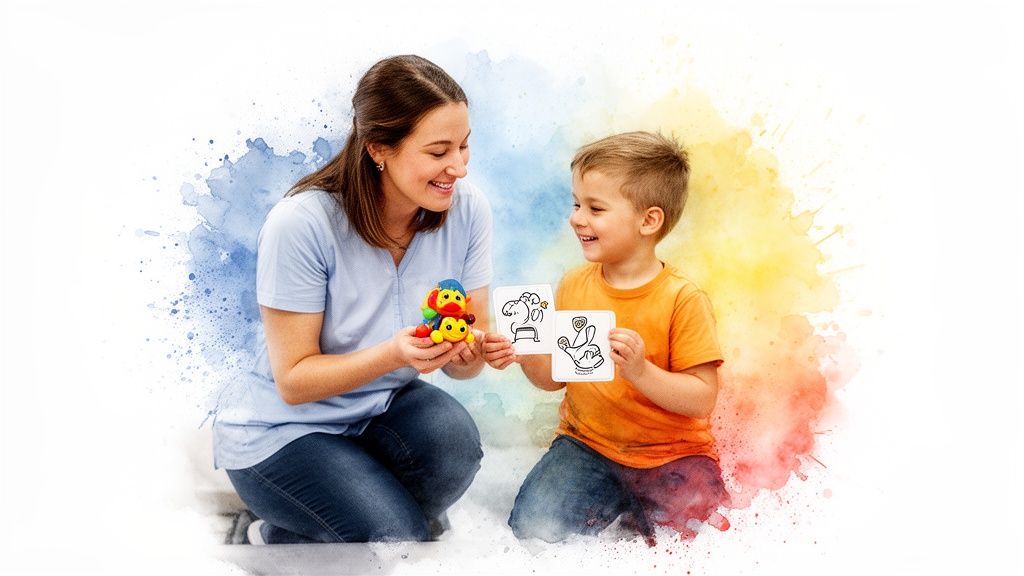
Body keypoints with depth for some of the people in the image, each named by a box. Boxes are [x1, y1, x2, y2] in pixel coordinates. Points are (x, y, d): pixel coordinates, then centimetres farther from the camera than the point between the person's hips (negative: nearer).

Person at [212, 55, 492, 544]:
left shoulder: (466, 209, -13)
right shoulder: (303, 223, -25)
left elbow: (463, 362, -6)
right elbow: (294, 380, -20)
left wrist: (471, 351, -31)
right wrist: (394, 354, -36)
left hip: (383, 404, 5)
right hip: (280, 429, -4)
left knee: (454, 439, -27)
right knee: (400, 536, -22)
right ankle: (281, 539, 10)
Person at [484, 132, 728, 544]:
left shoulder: (682, 300, -15)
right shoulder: (574, 287, 0)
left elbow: (702, 398, -16)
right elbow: (556, 376, 7)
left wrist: (640, 371, -31)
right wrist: (524, 355, -13)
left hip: (669, 453, -3)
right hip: (587, 444, 3)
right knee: (532, 526, -14)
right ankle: (612, 501, 12)